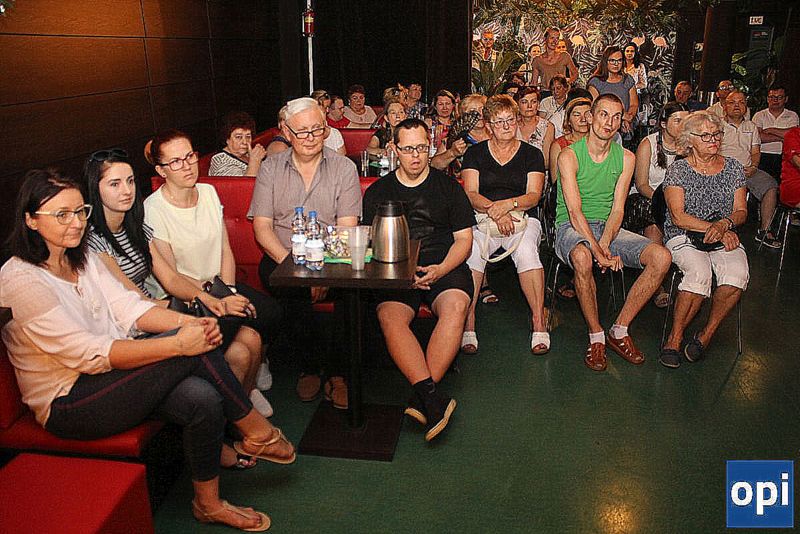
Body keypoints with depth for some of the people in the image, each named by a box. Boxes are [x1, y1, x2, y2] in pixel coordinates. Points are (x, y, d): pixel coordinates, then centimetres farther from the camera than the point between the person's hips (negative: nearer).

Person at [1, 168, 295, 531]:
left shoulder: (84, 259, 9)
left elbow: (128, 307, 2)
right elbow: (89, 353, -25)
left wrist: (191, 323, -17)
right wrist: (178, 343, -31)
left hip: (111, 375, 7)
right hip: (69, 405, -7)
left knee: (204, 399, -22)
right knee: (191, 349, -26)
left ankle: (209, 503, -1)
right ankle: (258, 433, -6)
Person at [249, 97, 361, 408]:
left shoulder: (343, 167, 6)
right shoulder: (270, 169, 9)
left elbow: (347, 227, -3)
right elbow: (261, 225, 2)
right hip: (283, 255, 1)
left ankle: (338, 373, -14)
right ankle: (310, 366, -10)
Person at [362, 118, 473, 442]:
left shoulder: (448, 186, 15)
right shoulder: (377, 191, 14)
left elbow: (463, 239, 11)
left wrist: (440, 269, -9)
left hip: (444, 266, 0)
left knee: (456, 306, -33)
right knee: (391, 317, -32)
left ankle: (422, 398, -34)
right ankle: (432, 395, -39)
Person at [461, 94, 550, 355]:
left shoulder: (532, 154, 12)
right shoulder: (475, 153, 12)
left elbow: (534, 196, 0)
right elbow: (470, 194, 0)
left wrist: (508, 204, -20)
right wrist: (494, 210, -19)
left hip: (522, 219, 0)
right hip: (482, 218, 0)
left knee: (526, 251, -34)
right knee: (472, 250, -33)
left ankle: (539, 322, -27)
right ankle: (467, 322, -30)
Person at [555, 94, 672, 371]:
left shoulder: (626, 158, 7)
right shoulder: (569, 156, -8)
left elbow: (617, 210, -1)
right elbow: (575, 212, -16)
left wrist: (605, 244, -20)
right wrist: (597, 251, -28)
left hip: (608, 228, 5)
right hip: (572, 228, -5)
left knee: (662, 257, -18)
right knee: (582, 256, -40)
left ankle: (619, 330, -7)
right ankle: (596, 336, -20)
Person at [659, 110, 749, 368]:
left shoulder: (734, 168, 12)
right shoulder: (677, 170, 1)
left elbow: (741, 211, 10)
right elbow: (678, 216, -8)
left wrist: (725, 224, -13)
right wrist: (716, 230, -14)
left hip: (725, 237, 3)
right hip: (683, 237, -3)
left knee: (738, 273, -29)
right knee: (699, 272, -34)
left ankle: (706, 334, -12)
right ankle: (674, 338, -18)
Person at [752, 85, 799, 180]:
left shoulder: (792, 116, 13)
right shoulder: (759, 115, 10)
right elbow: (757, 137, -6)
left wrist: (770, 130, -2)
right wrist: (781, 138, -5)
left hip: (785, 157, 1)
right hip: (764, 157, 0)